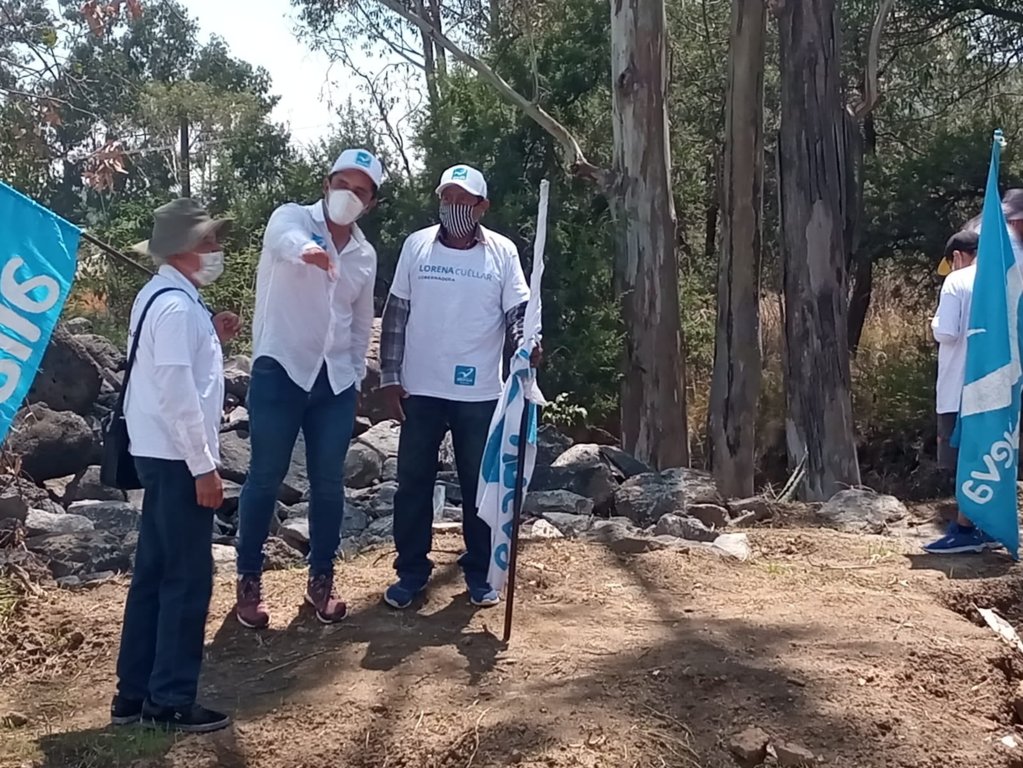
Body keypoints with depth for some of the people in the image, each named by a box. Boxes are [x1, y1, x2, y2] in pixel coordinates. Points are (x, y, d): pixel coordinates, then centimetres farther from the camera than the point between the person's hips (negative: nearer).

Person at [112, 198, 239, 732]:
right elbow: (176, 394, -23)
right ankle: (169, 701, 9)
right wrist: (204, 466, -20)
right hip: (178, 458, -10)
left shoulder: (161, 297, 13)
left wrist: (213, 340, 8)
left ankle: (134, 693, 23)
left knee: (153, 574, 14)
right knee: (188, 578, -1)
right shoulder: (176, 306, -18)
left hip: (162, 455, 10)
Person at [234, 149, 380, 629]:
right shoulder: (292, 219, -3)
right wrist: (306, 249, -52)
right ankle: (249, 580, 14)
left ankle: (321, 579, 22)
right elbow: (284, 238, -29)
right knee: (266, 477, 1)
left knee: (328, 482, 8)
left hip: (335, 378, 5)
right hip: (280, 369, -4)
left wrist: (356, 376, 15)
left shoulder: (365, 256, 13)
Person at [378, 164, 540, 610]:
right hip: (421, 389, 1)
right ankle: (412, 570, 21)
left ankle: (479, 572, 23)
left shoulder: (503, 252, -2)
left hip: (480, 393, -1)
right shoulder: (417, 246, 1)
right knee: (413, 481, 7)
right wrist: (389, 377, 0)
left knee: (480, 483, 9)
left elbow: (517, 313, -1)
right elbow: (396, 315, 4)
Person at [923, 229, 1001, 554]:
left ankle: (965, 529, -2)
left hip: (961, 387, -6)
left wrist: (935, 322, 4)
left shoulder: (957, 281, -9)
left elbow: (946, 333, -16)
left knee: (963, 461, -2)